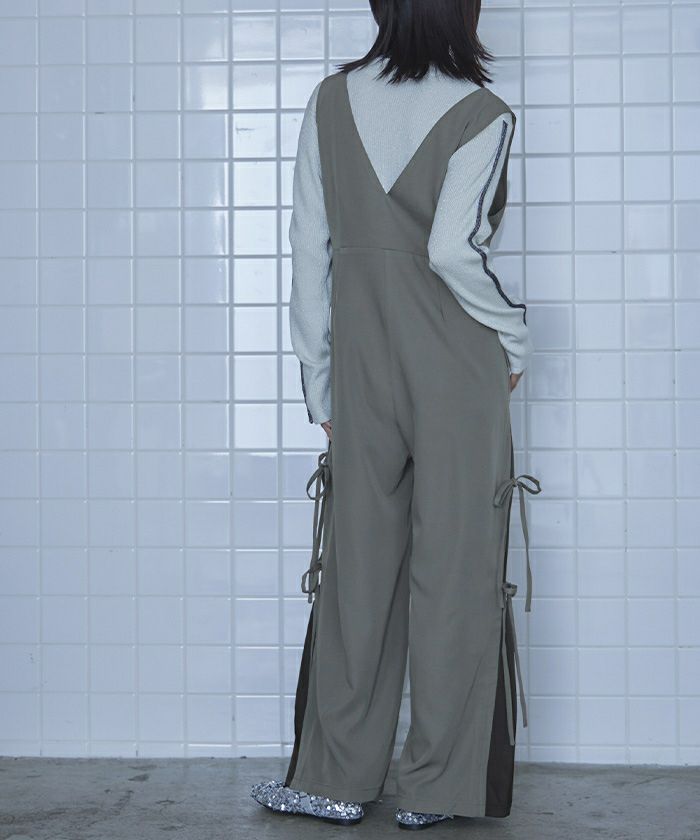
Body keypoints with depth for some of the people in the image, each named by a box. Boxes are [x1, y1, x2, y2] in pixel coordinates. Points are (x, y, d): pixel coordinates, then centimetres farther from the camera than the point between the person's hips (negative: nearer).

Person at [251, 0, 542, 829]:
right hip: (457, 366, -3)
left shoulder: (330, 101, 5)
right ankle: (435, 785, 12)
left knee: (357, 564, 10)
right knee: (455, 567, 4)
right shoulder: (481, 114, -7)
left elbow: (309, 250, 4)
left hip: (360, 363, 4)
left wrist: (319, 384, 10)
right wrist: (515, 338, -3)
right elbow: (451, 249, -19)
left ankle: (335, 777, 15)